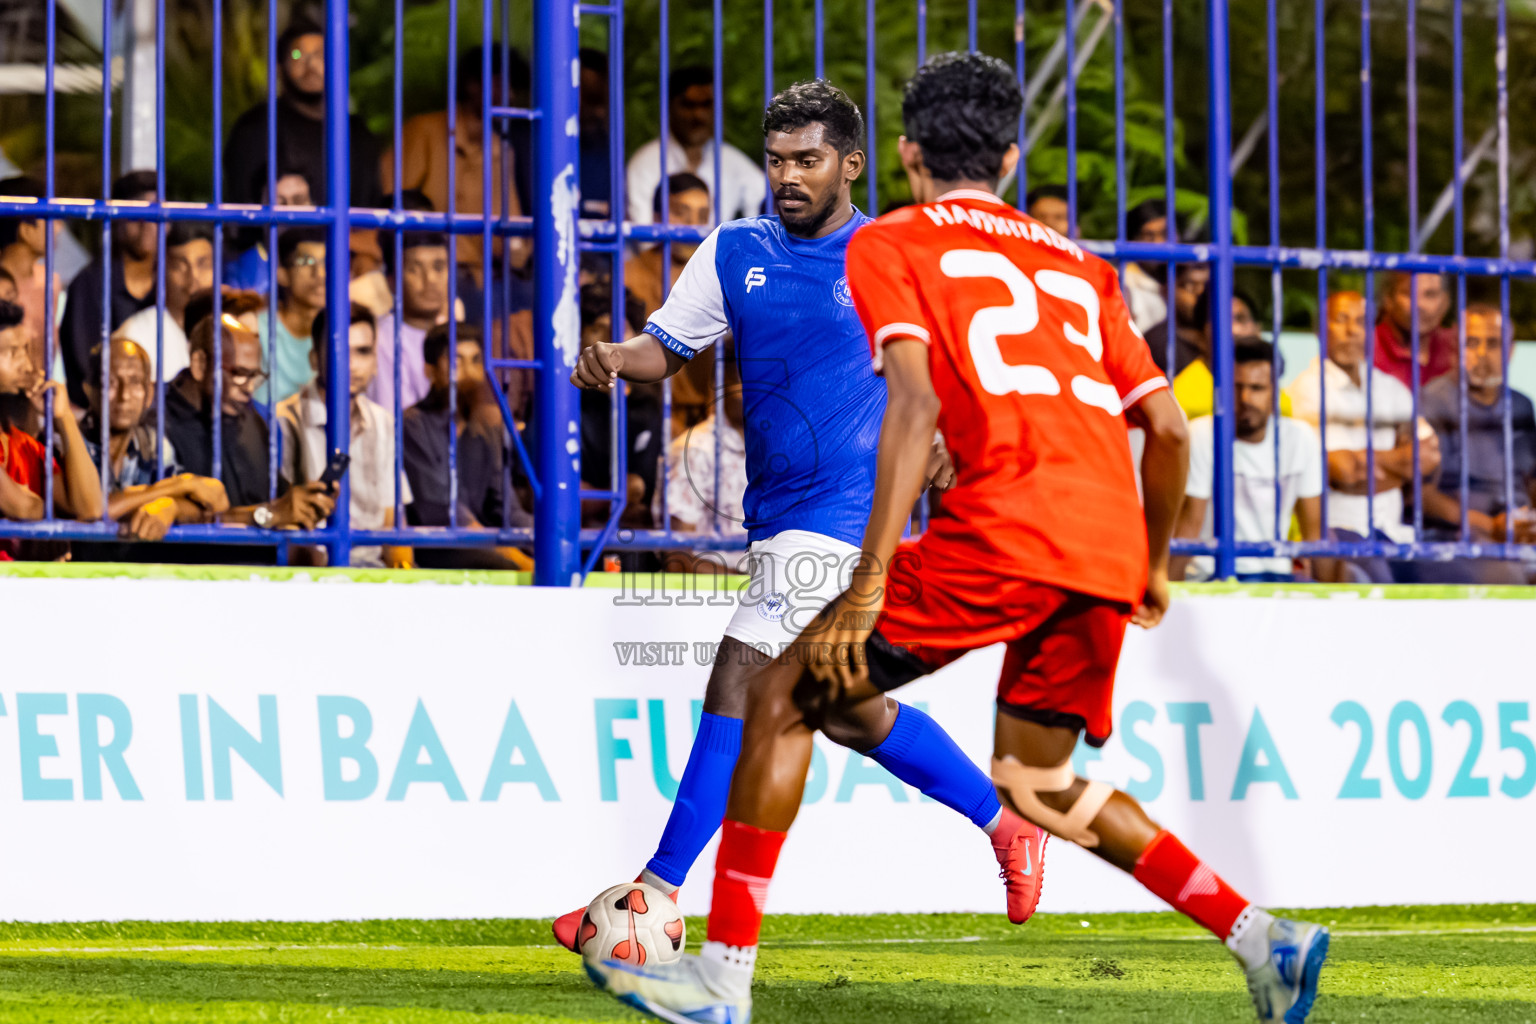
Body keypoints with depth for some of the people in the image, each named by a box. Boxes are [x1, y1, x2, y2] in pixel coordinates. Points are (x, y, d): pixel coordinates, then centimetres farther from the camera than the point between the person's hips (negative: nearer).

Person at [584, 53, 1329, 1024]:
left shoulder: (890, 245, 10)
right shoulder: (1076, 264, 27)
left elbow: (918, 404, -6)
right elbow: (1169, 426, 20)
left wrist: (868, 586, -10)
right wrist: (1152, 568, 35)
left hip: (1003, 526, -6)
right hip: (1110, 546, 6)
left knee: (788, 697, 7)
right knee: (1035, 781, 24)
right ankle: (1263, 939, 13)